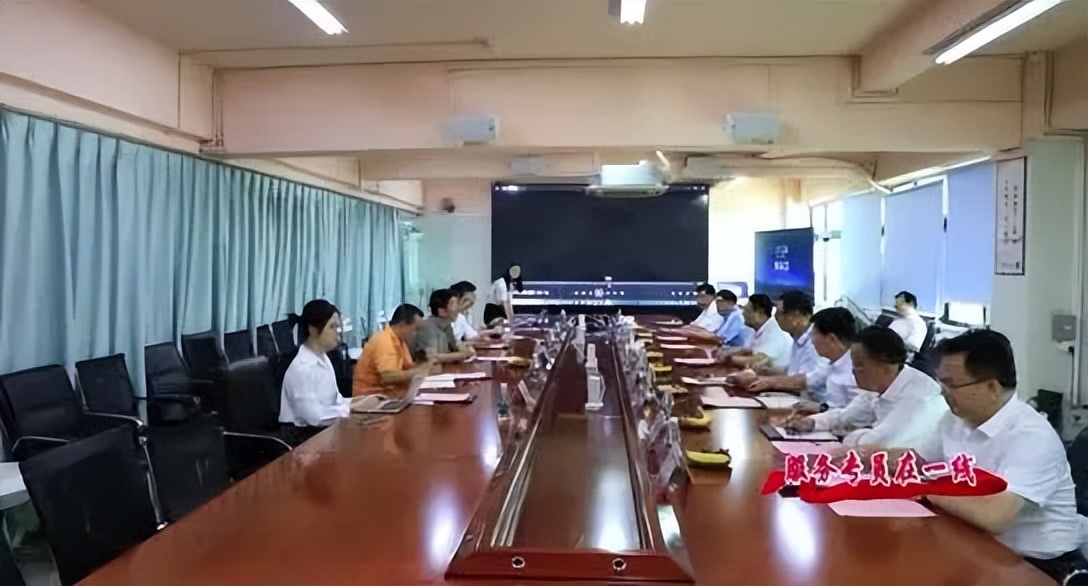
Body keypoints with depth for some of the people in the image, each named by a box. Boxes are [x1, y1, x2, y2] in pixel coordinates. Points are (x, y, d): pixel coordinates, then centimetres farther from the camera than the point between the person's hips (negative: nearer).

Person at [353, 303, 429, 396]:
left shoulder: (400, 340, 8)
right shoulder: (384, 341, -20)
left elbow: (408, 367, 11)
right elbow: (388, 377, -30)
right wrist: (418, 371, -22)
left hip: (385, 392, 9)